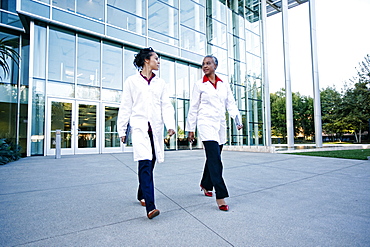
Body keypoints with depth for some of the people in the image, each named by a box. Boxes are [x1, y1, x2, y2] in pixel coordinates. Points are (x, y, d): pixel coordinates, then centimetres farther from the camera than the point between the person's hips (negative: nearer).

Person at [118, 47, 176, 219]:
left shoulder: (160, 83, 15)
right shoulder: (132, 81, 7)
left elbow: (166, 106, 8)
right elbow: (125, 107, 6)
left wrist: (170, 125, -7)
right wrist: (122, 130, 4)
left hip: (156, 128, 4)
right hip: (139, 127, -3)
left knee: (150, 164, 9)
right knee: (145, 163, -16)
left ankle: (141, 195, 31)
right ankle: (150, 206, -17)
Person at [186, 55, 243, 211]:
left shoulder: (224, 85, 14)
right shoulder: (199, 85, 4)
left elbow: (231, 104, 9)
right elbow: (193, 108, 4)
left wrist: (238, 120, -8)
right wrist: (190, 129, 2)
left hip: (220, 125, 4)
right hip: (206, 124, -4)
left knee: (213, 158, 13)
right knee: (215, 159, -14)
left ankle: (205, 185, 34)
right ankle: (220, 196, -11)